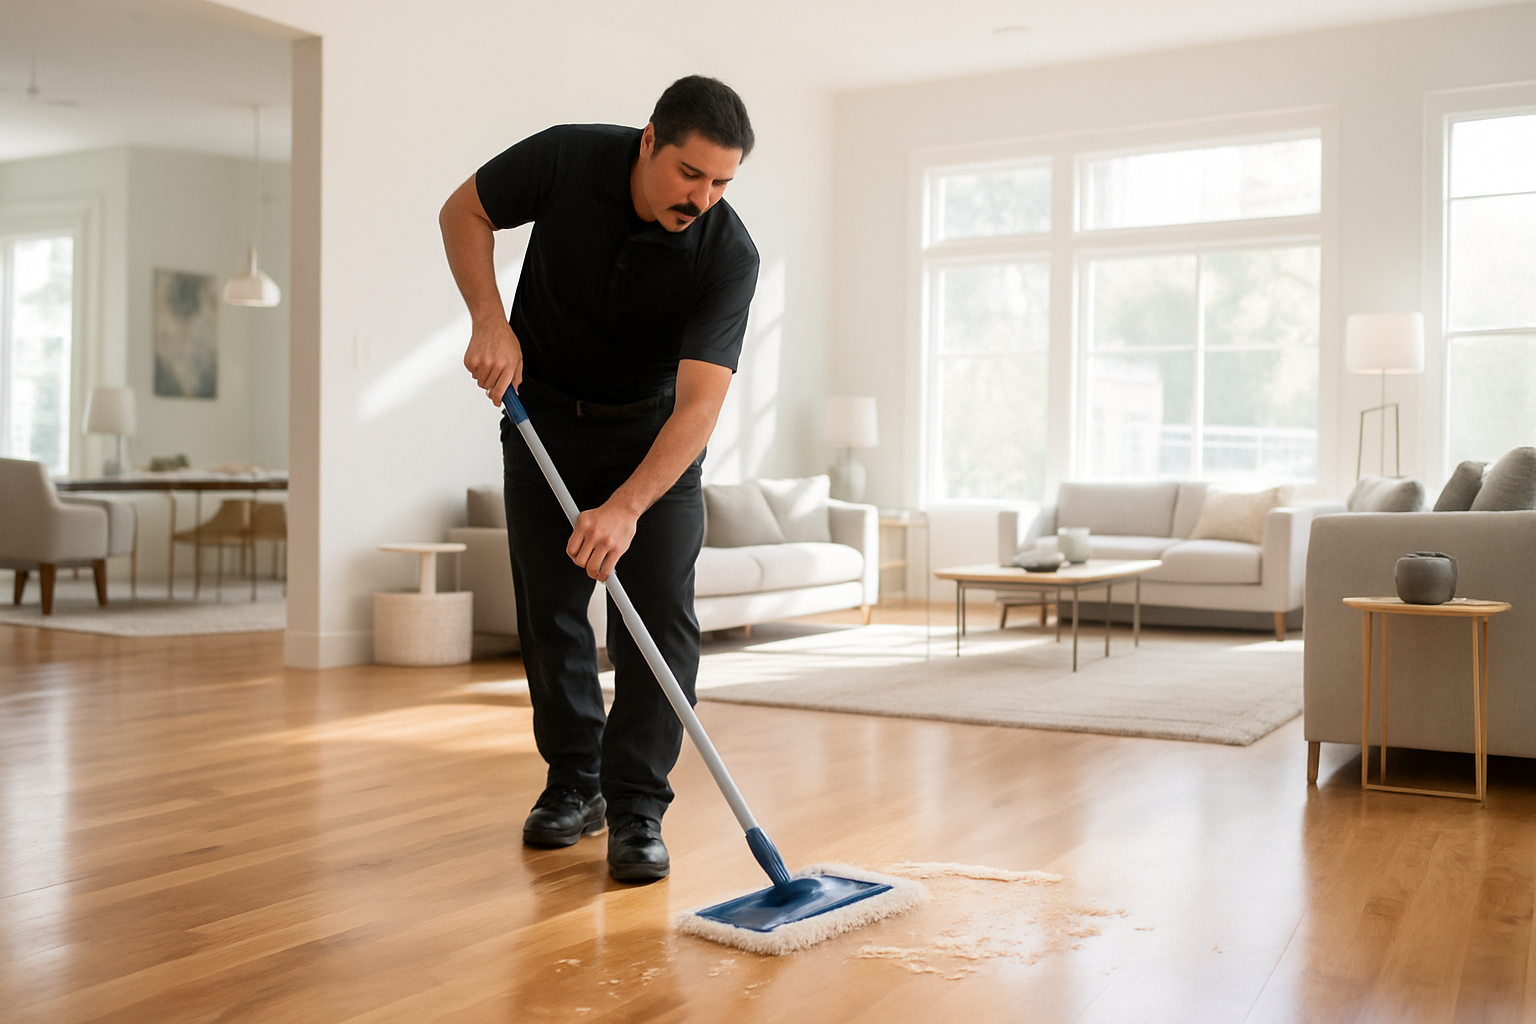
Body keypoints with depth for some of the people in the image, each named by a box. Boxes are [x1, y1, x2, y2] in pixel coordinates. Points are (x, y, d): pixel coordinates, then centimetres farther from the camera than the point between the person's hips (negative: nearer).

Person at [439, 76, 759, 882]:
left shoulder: (728, 255, -26)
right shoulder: (568, 158, -22)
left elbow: (700, 401, -33)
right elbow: (464, 212, -6)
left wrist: (626, 507, -43)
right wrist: (489, 320, -20)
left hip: (655, 429, -1)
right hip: (543, 414, 2)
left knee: (660, 614, -10)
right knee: (550, 607, 5)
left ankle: (636, 808, -2)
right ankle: (573, 783, 20)